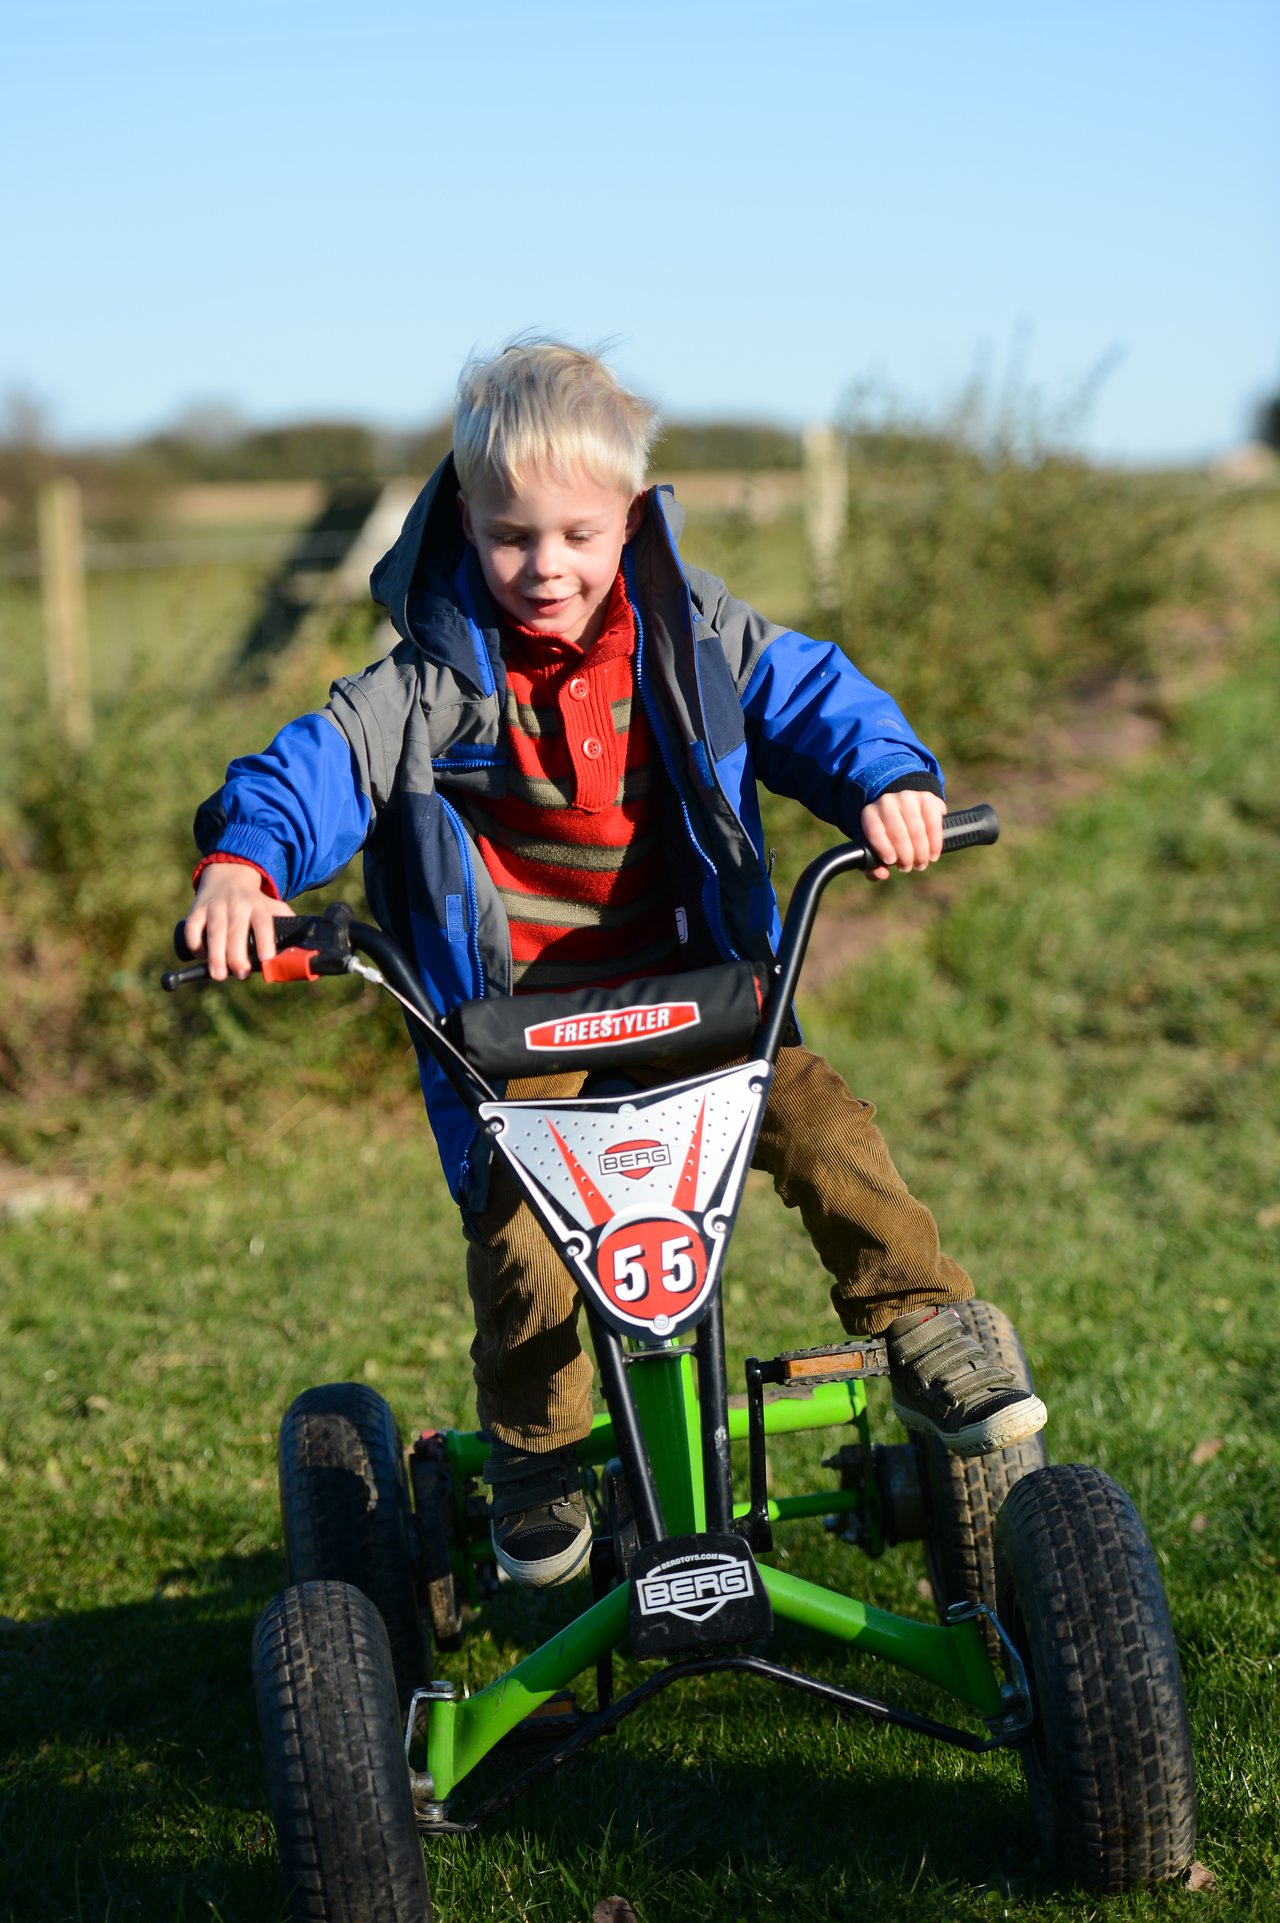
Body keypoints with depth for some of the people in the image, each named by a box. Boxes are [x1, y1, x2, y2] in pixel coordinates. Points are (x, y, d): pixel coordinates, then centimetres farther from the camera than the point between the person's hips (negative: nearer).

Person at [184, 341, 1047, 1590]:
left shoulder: (690, 636, -1)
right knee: (517, 1232, -16)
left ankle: (926, 1339, -2)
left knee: (817, 1120, -19)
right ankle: (533, 1456, 10)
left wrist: (888, 781, -22)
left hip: (691, 983, 2)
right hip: (514, 1018, -2)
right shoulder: (438, 678, -7)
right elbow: (327, 760, -15)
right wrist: (244, 859, -35)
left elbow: (810, 695, -1)